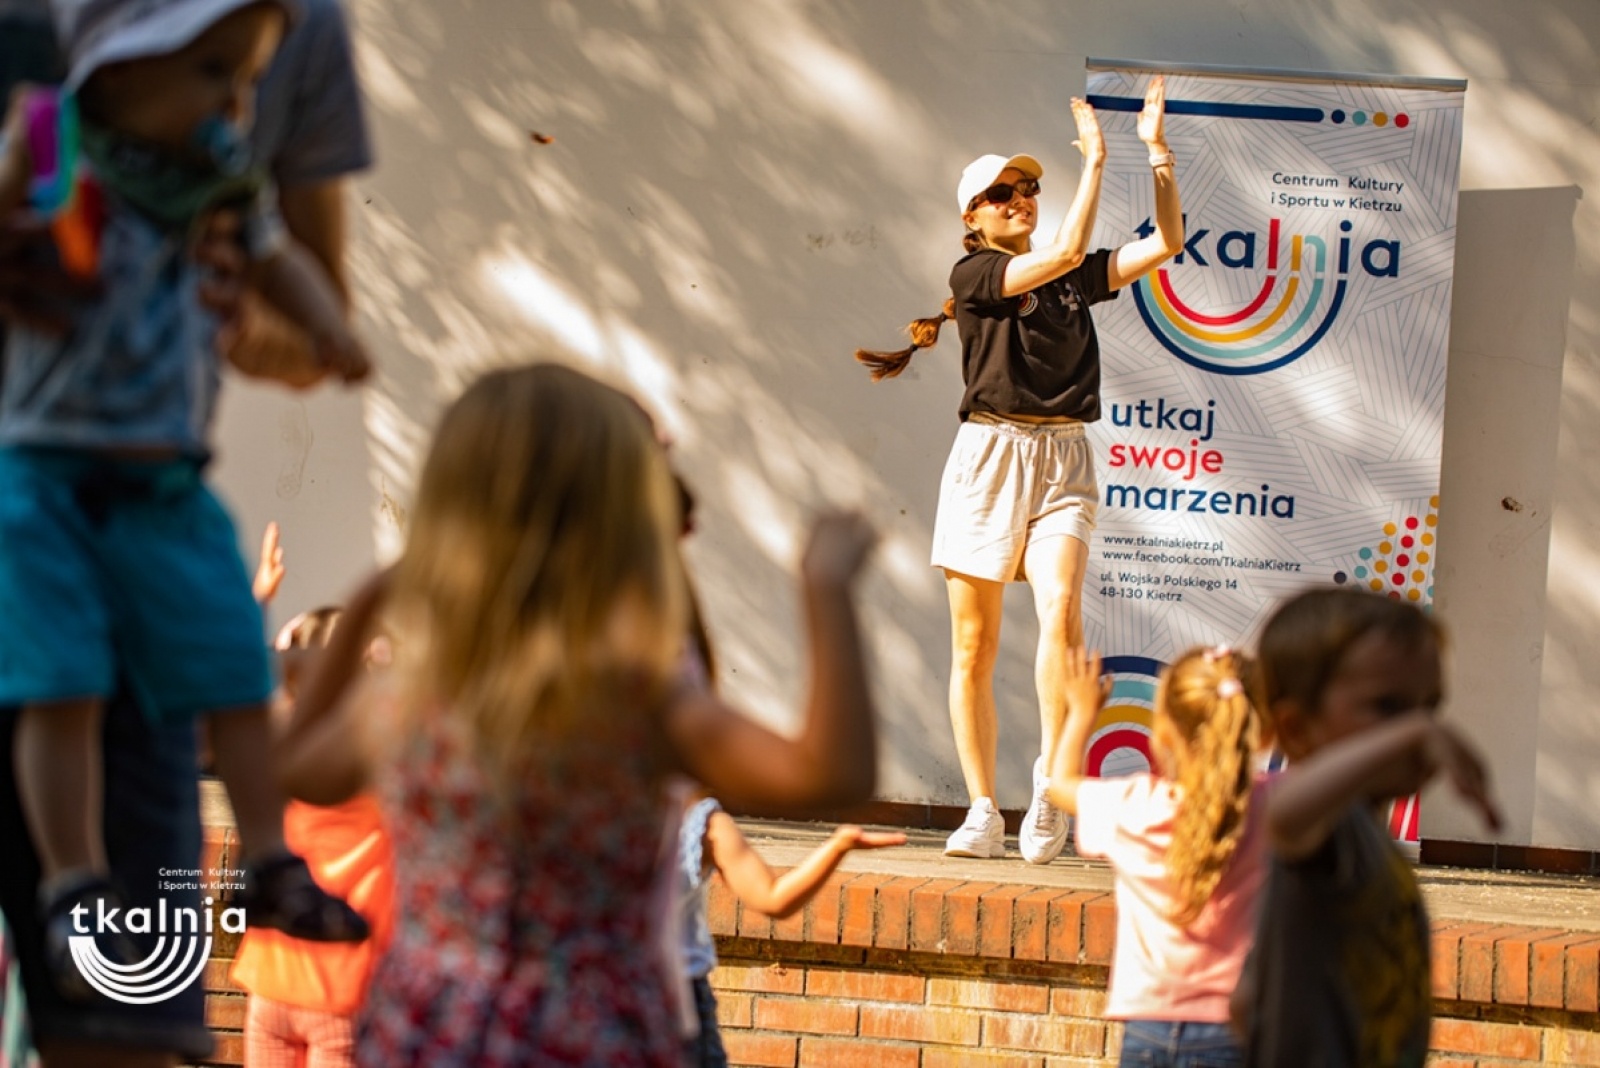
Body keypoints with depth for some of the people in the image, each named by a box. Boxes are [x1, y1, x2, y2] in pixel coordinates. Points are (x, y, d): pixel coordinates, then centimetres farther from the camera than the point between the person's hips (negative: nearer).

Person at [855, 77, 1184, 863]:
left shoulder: (1075, 281, 14)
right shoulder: (974, 276, 0)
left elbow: (1165, 243, 8)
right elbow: (1065, 251, -14)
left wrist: (1157, 152, 0)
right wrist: (1095, 159, -10)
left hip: (1062, 459, 2)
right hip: (990, 453, -2)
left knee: (1061, 610, -22)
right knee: (974, 645, 0)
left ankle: (1051, 781, -14)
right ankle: (982, 813, 7)